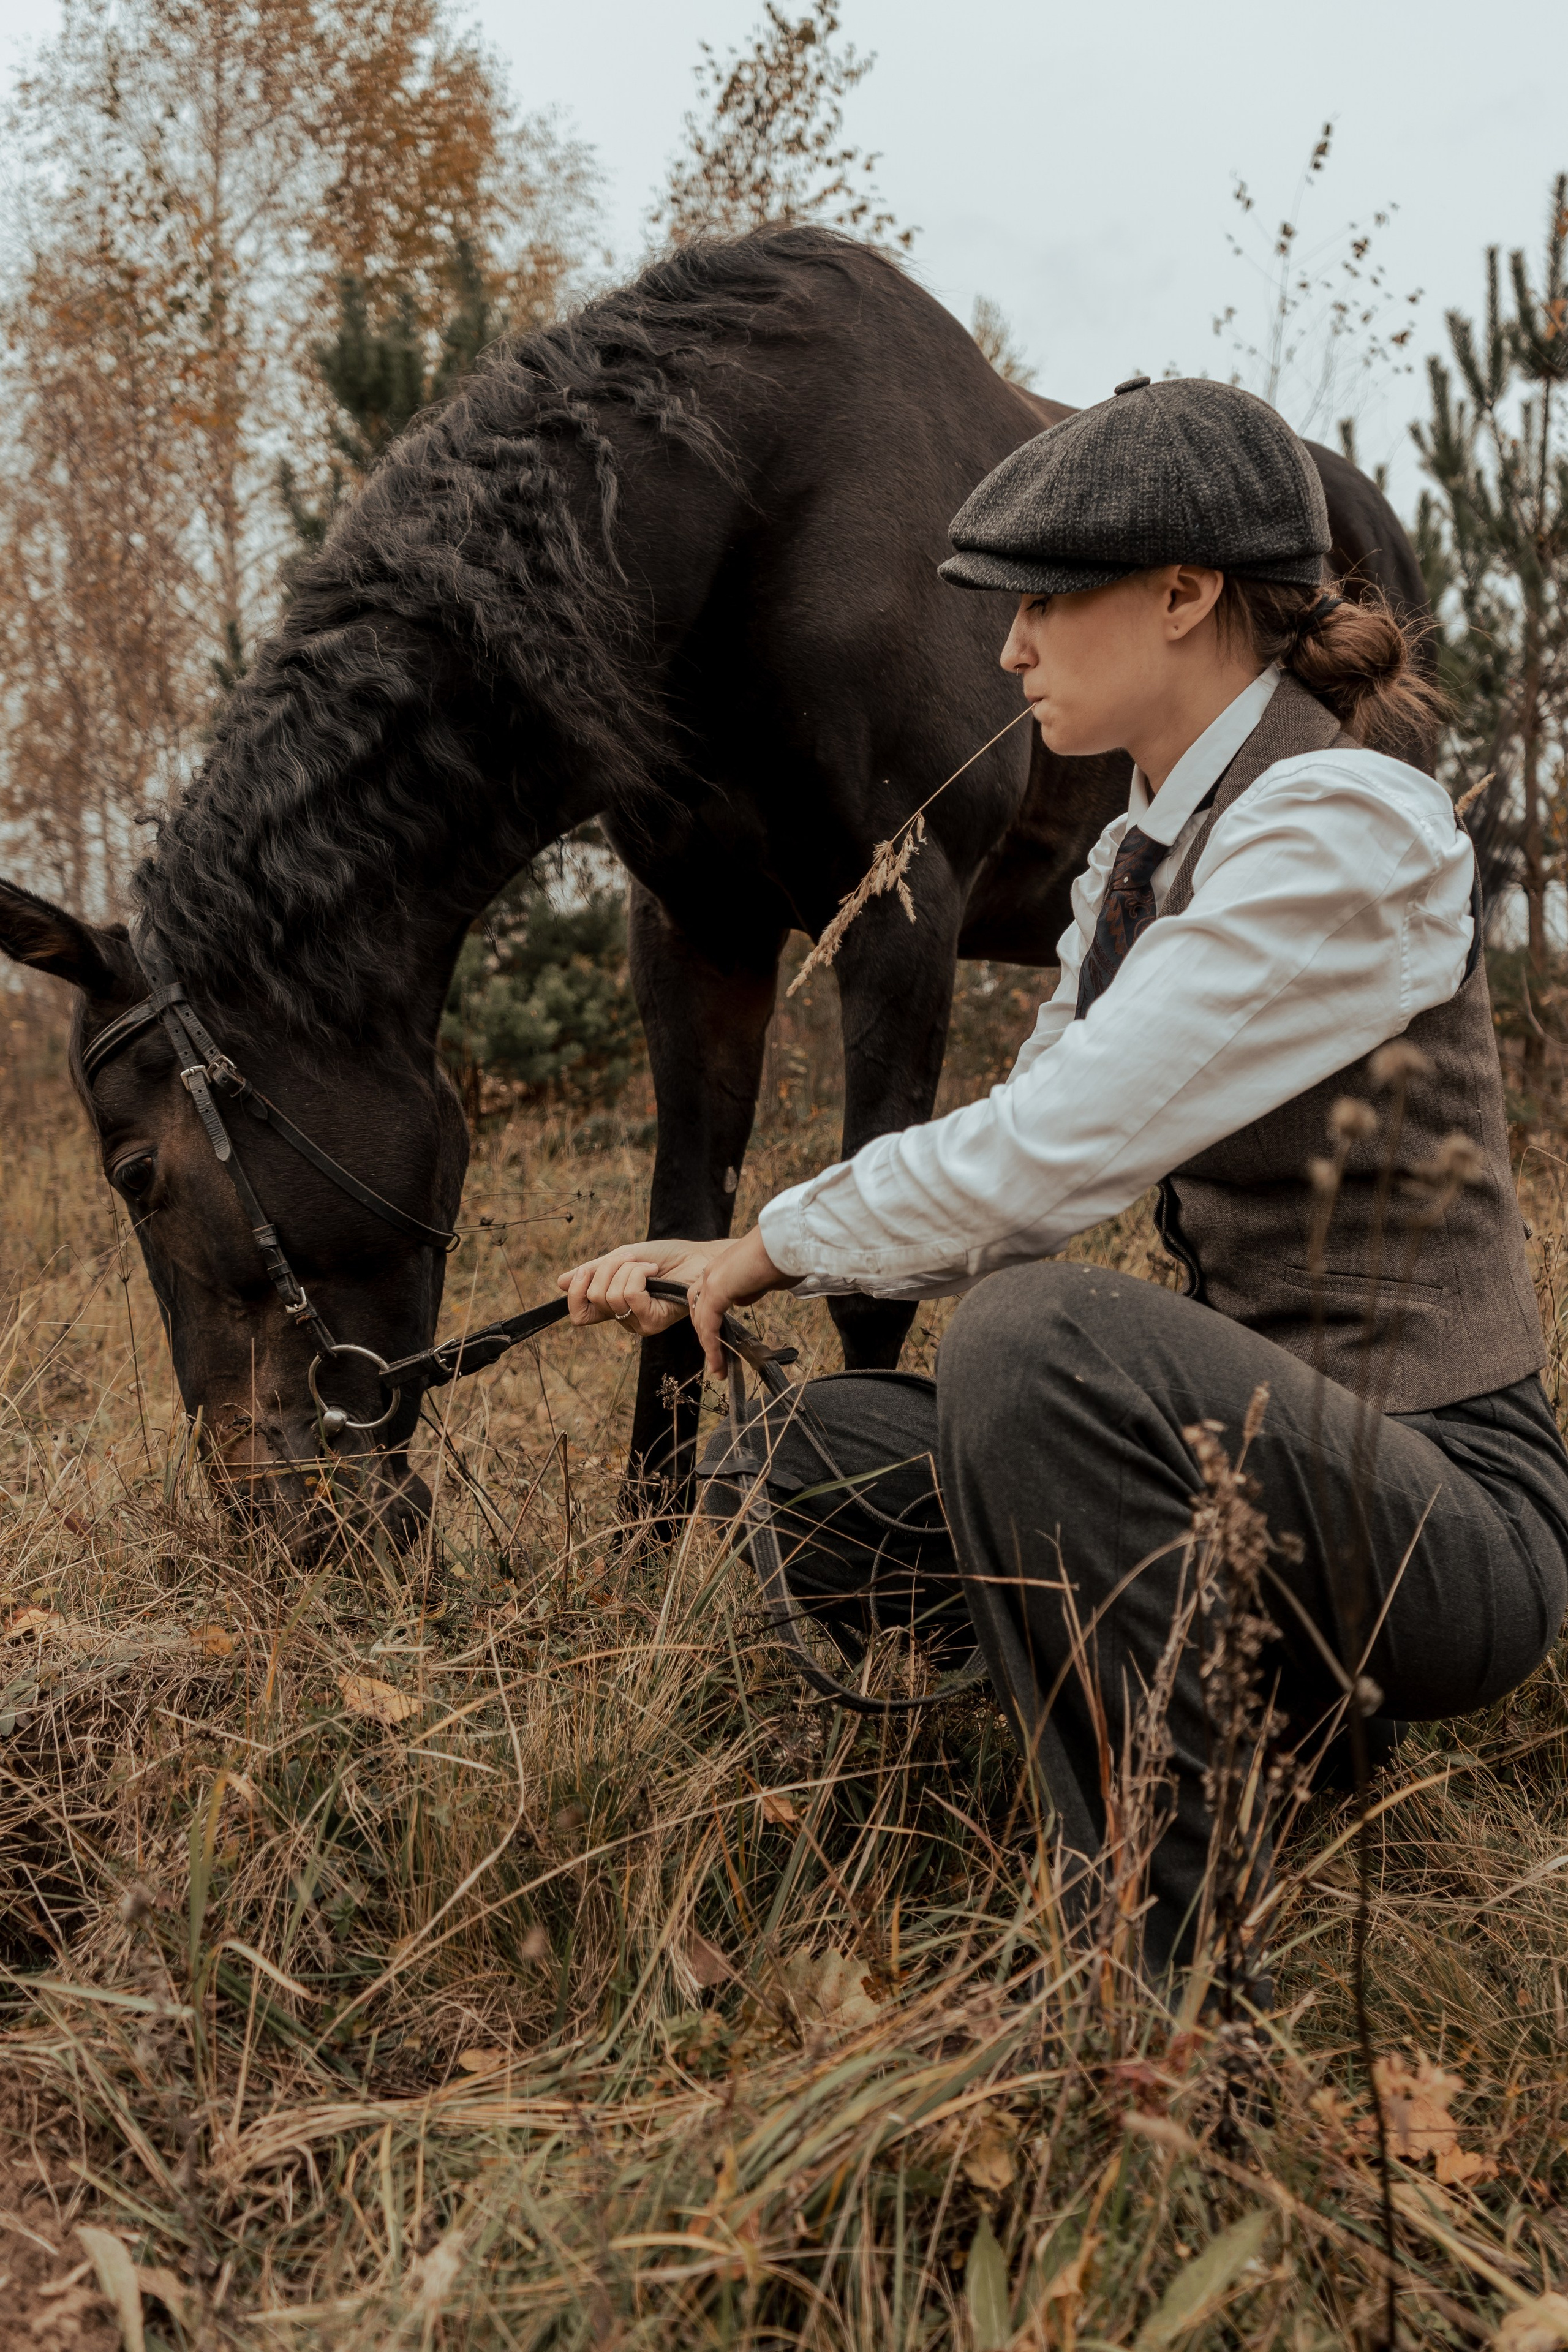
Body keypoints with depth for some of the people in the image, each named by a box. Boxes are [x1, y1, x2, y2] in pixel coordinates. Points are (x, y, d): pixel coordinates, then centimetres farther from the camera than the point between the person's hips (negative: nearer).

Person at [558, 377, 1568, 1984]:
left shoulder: (1343, 830, -18)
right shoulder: (1137, 855, 10)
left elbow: (1044, 1152, -25)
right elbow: (1022, 1181, 11)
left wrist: (778, 1243, -10)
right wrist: (723, 1266, 1)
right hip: (1254, 1469, 8)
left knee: (1038, 1337, -35)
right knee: (785, 1468, -1)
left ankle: (1152, 1966, -18)